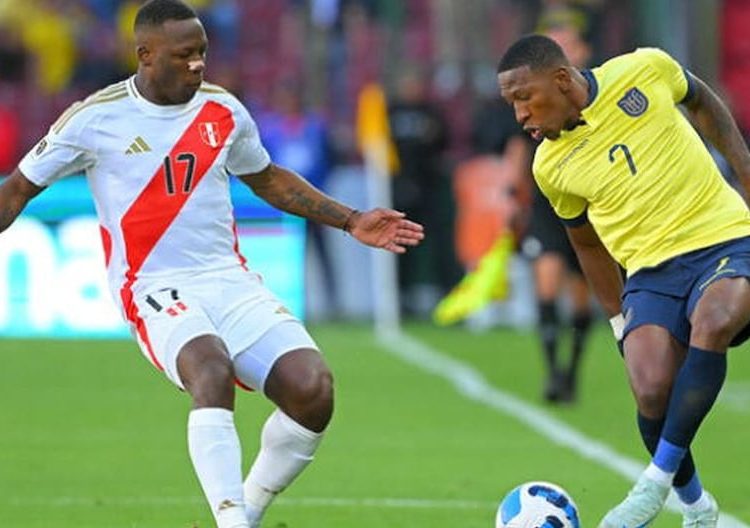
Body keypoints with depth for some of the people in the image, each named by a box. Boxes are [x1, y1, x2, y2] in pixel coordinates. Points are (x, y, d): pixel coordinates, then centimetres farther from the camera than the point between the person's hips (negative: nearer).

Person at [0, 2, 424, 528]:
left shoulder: (224, 111, 9)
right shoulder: (95, 120, -2)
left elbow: (267, 179, 27)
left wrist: (351, 221, 23)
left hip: (231, 281, 5)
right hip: (157, 291, -4)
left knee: (313, 388, -19)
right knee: (213, 369, -37)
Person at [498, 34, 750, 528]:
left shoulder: (645, 70, -5)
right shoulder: (552, 165, 1)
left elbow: (702, 101, 17)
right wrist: (620, 321, 19)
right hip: (651, 272, 2)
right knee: (652, 391, -23)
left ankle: (657, 481, -21)